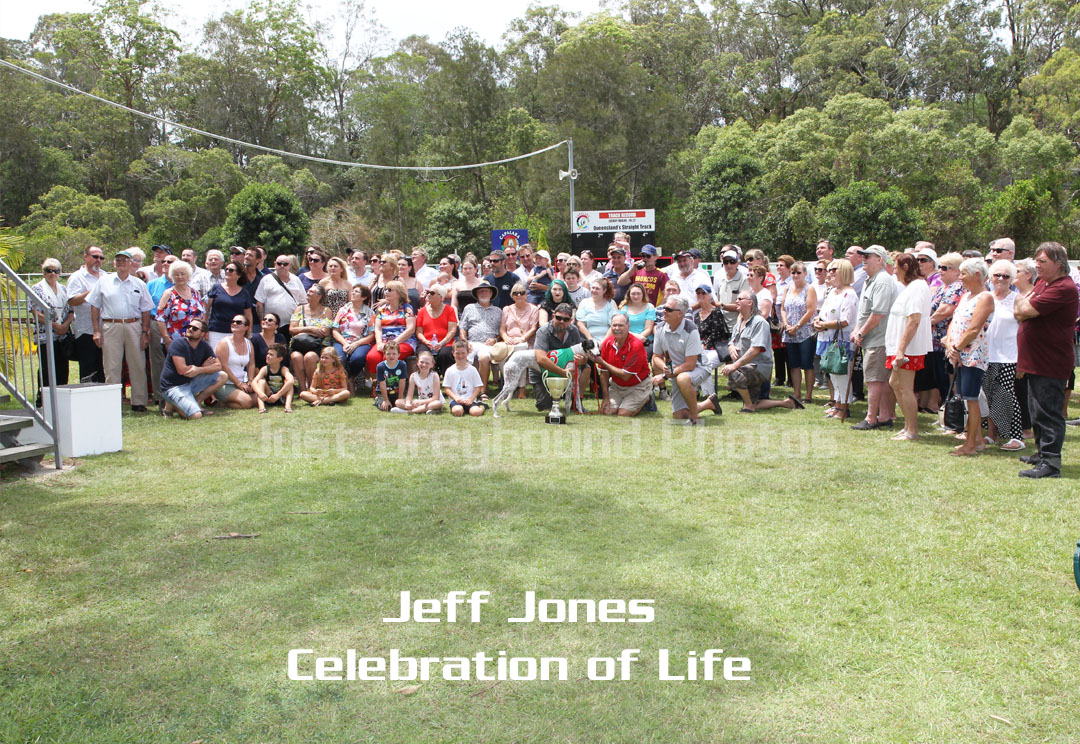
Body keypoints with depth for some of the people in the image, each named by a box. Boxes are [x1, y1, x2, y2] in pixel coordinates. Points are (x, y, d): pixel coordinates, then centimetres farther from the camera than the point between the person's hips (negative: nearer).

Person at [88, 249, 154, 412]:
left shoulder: (139, 284, 11)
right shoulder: (104, 281, 9)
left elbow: (146, 310, 11)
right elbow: (95, 307, 8)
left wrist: (145, 332, 2)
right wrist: (96, 330, 0)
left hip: (134, 327, 1)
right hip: (110, 327, -1)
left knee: (137, 366, 2)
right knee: (112, 368, 0)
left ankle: (138, 402, 10)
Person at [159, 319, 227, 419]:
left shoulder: (204, 346, 4)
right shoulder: (178, 343, -14)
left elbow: (218, 366, -3)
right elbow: (182, 370, -22)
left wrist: (199, 370, -21)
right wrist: (204, 366, -8)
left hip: (191, 382, 7)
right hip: (173, 387, -6)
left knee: (223, 377, -7)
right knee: (196, 415, -26)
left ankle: (196, 403, 0)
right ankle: (171, 405, 5)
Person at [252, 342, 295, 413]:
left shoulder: (283, 369, -12)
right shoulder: (265, 369, -5)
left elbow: (291, 381, -33)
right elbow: (254, 382, -19)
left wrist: (277, 395, -36)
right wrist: (260, 393, -40)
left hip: (282, 398, -2)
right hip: (268, 398, 2)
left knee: (287, 381, -22)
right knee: (261, 381, -18)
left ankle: (288, 405, -41)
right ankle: (261, 406, -40)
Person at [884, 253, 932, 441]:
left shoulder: (916, 287, -17)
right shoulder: (910, 286, 16)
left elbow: (914, 321, -24)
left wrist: (901, 349, -26)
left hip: (909, 348, -11)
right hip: (902, 347, 11)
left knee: (906, 388, -4)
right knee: (895, 382, 17)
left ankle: (912, 431, 5)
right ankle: (908, 424, 24)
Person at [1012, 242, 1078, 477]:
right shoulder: (1042, 283, 14)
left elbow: (1026, 310, -24)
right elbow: (1019, 312, 14)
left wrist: (1023, 302, -2)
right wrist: (1024, 305, -8)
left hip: (1051, 364, -10)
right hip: (1037, 361, 10)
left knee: (1048, 413, -7)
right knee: (1038, 412, 18)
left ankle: (1051, 463, -3)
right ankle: (1042, 453, 30)